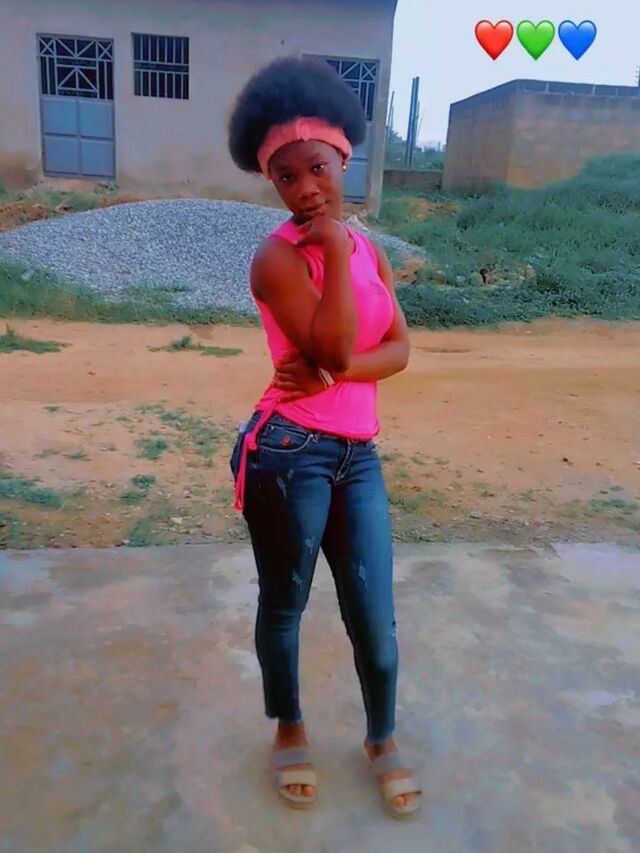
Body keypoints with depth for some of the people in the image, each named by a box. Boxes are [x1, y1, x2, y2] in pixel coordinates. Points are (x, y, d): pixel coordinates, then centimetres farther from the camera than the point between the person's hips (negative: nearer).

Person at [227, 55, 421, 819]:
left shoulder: (368, 249, 11)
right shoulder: (277, 256, -10)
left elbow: (399, 349, 3)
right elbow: (334, 349, -23)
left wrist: (334, 375, -14)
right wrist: (334, 248, -16)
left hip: (358, 456, 6)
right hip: (289, 453, -5)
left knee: (375, 617, 11)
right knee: (284, 605, 14)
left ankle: (382, 739, 35)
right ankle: (289, 728, 39)